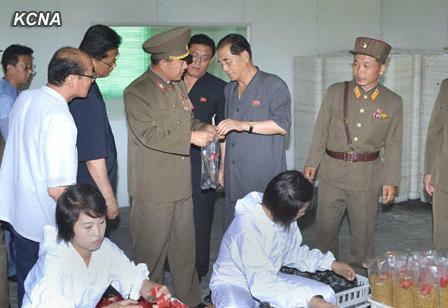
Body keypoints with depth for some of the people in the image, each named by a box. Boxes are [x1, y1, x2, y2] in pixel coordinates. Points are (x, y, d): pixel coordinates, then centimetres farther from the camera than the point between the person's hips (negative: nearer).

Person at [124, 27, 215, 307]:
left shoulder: (179, 85, 12)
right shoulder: (137, 92, -12)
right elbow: (149, 134, -21)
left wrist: (202, 128, 2)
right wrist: (191, 137, -20)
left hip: (182, 185, 7)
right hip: (153, 189, -7)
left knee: (185, 249, 16)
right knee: (151, 251, 6)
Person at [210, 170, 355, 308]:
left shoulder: (284, 217, -9)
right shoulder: (248, 226, -33)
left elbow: (294, 253, 10)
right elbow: (261, 284, -35)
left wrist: (331, 264, 1)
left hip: (268, 279, 7)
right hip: (233, 284, -7)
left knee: (326, 295, -9)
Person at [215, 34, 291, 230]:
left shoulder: (273, 85, -4)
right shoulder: (229, 90, 18)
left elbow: (283, 125, -14)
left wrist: (245, 125, -23)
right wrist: (223, 166, 18)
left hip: (264, 183, -6)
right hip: (233, 182, 6)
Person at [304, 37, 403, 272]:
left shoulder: (393, 103, 0)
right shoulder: (335, 92, 0)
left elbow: (393, 145, 3)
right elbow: (321, 130, 4)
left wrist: (391, 181, 0)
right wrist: (311, 163, 1)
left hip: (366, 176, 0)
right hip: (332, 171, 1)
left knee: (363, 230, 9)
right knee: (325, 226, 10)